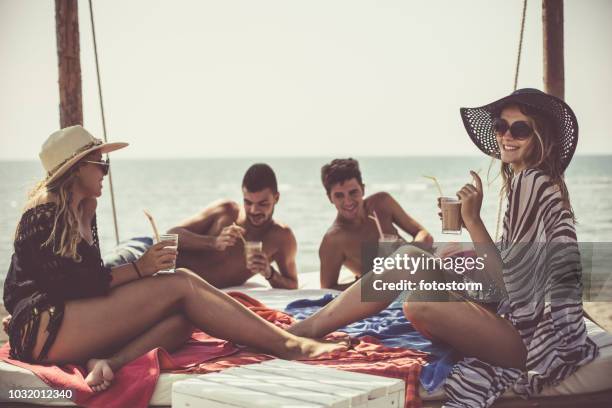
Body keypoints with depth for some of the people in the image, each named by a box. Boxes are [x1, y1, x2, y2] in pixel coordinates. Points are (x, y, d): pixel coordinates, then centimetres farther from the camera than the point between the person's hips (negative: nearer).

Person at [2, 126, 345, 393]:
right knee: (180, 286, -20)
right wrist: (139, 269, -16)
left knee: (185, 316, -15)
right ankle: (288, 346, -23)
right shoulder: (44, 215, -8)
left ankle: (110, 362, -39)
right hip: (44, 328, -9)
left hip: (81, 321, 9)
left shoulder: (83, 212, 19)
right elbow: (70, 285, -18)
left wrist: (141, 270, -2)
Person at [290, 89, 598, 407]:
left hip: (530, 341, -9)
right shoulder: (526, 181, 14)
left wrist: (474, 221, -18)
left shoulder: (533, 182, -14)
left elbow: (509, 284, -18)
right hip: (518, 324, 9)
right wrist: (465, 222, 7)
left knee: (420, 306, -27)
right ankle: (303, 330, -2)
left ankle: (304, 332, -11)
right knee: (411, 257, 0)